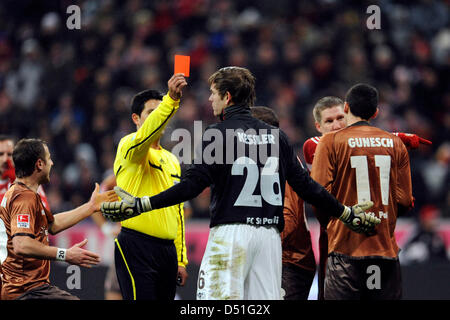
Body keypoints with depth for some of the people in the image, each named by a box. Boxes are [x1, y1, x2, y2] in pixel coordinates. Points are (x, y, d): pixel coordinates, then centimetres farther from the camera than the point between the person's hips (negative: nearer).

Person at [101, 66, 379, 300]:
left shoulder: (218, 134, -4)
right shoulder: (276, 136, 12)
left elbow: (193, 184, -12)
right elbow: (304, 184, 11)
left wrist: (141, 205, -13)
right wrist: (346, 213, 22)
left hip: (230, 233, -5)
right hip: (269, 234, 5)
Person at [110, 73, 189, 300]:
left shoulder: (171, 160, 21)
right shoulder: (129, 146, -2)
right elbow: (145, 136, -27)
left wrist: (180, 260, 18)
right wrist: (171, 100, -41)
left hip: (167, 250, 7)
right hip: (136, 247, -7)